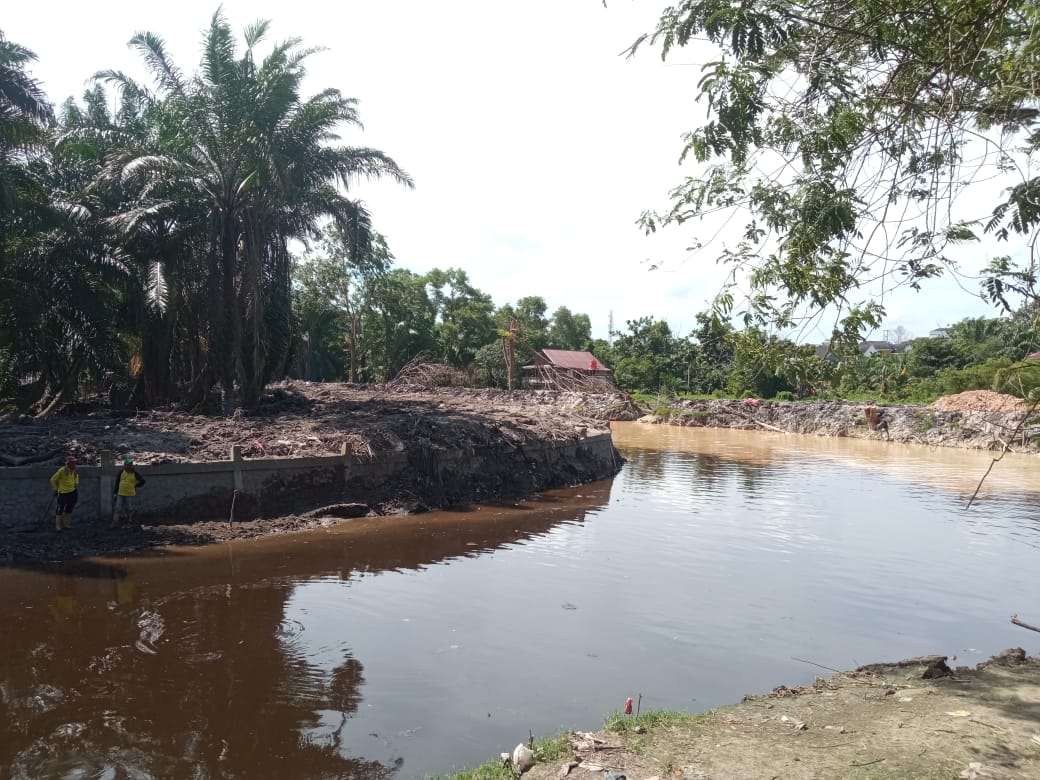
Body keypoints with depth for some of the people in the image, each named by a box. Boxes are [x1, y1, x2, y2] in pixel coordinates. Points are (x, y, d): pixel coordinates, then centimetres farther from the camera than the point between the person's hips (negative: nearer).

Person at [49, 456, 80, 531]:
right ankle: (58, 526, 8)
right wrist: (55, 489, -4)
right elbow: (53, 480, -8)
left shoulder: (74, 471, 4)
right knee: (60, 509, -2)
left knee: (69, 509, 12)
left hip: (73, 492, 6)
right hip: (63, 493, -6)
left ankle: (66, 524, 24)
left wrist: (76, 485, 15)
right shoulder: (62, 470, -15)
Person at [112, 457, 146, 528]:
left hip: (130, 494, -2)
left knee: (129, 509, 8)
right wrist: (115, 492, 7)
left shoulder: (135, 473, -5)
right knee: (118, 509, 0)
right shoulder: (121, 472, 2)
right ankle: (115, 523, 3)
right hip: (120, 494, 2)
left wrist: (134, 486, 1)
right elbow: (117, 483, 8)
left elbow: (142, 481, 4)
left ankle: (129, 523, 19)